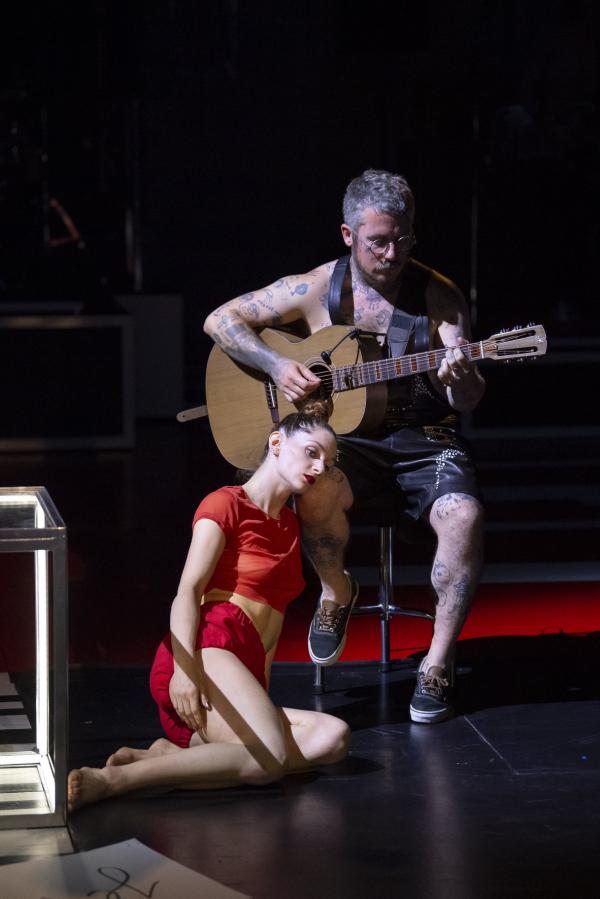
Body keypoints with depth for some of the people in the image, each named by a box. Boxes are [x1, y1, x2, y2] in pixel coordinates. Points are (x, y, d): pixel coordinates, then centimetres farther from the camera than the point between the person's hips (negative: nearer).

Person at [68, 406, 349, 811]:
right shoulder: (226, 504, 6)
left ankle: (176, 752, -22)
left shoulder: (290, 525, 30)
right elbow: (188, 591, -6)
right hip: (208, 649, -8)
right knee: (270, 759, -33)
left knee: (332, 738, -21)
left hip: (247, 680, 8)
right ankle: (111, 779, -33)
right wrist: (185, 668, -22)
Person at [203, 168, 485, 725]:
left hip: (424, 441, 0)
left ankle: (438, 664, -15)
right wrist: (277, 366, -12)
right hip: (346, 441, 0)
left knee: (463, 516, -32)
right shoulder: (317, 290, 0)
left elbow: (467, 401, -5)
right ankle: (336, 593, -2)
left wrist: (462, 380, -31)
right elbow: (220, 320, 4)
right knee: (315, 489, -36)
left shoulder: (439, 297, 0)